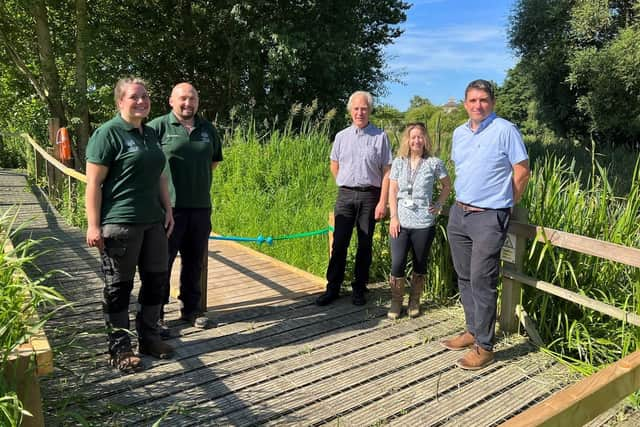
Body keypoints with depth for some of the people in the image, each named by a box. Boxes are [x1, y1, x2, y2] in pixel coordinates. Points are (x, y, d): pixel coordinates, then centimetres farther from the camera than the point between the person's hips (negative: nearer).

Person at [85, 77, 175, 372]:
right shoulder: (108, 133, -7)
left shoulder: (150, 134, 14)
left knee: (156, 280, 12)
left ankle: (149, 338, 28)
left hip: (153, 221, 7)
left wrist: (167, 210, 16)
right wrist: (93, 225, -14)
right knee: (119, 285, 4)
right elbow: (93, 182, -11)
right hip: (119, 223, -7)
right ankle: (119, 349, 18)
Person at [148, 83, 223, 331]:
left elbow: (215, 160, 26)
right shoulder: (158, 126, -4)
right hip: (168, 207, -5)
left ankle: (191, 308, 29)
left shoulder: (207, 129, 12)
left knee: (194, 261, 14)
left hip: (201, 207, 5)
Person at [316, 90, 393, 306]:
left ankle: (359, 289, 18)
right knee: (339, 243, 1)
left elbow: (386, 171, -3)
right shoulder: (341, 136, 8)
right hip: (345, 195, 2)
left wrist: (383, 202, -9)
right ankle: (333, 288, 11)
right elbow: (334, 165, 20)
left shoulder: (380, 137, 0)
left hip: (370, 195, -2)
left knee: (365, 245, 6)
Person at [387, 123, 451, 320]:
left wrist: (438, 205, 2)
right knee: (397, 263, -3)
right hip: (400, 222, 1)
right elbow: (392, 191, 3)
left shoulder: (434, 163, 0)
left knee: (420, 264, 10)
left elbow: (447, 186, 14)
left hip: (424, 223, -1)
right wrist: (394, 217, -4)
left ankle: (414, 302, 25)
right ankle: (396, 302, 14)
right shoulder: (398, 162, 5)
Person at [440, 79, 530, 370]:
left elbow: (522, 172, -7)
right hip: (459, 213, 7)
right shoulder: (459, 133, 11)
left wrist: (505, 206, 1)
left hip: (489, 218, -7)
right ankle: (473, 331, 29)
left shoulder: (505, 130, -9)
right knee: (464, 277, 13)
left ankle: (484, 346, 7)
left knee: (482, 281, -5)